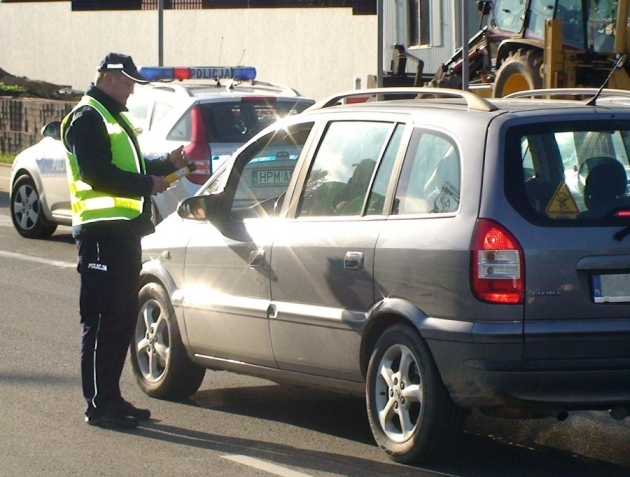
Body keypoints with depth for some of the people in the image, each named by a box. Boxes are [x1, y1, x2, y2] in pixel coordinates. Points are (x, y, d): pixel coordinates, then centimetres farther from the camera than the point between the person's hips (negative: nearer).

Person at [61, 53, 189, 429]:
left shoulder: (113, 117, 22)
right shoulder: (87, 118, -9)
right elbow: (97, 174, -19)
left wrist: (167, 164, 9)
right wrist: (148, 184, -17)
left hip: (124, 229, 10)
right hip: (101, 229, -10)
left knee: (124, 316, 12)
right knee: (103, 320, -8)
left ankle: (111, 396, 18)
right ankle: (99, 403, -7)